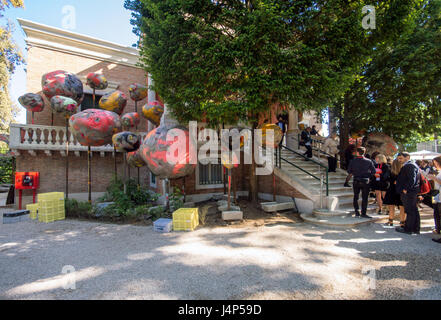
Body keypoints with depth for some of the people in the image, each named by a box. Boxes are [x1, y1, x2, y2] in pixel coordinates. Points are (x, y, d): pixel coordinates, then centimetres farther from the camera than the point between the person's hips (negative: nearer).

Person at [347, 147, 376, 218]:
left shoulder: (353, 161, -5)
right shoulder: (368, 161, -6)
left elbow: (349, 171, 0)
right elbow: (373, 171, -4)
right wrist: (368, 174, 13)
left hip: (356, 181, 1)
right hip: (365, 181, -1)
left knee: (356, 197, 14)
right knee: (364, 198, 5)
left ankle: (356, 212, 15)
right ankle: (363, 213, 5)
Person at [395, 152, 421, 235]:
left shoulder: (409, 166, -15)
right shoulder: (411, 165, 19)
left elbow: (412, 179, -24)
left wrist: (405, 189, -20)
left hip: (408, 192, -11)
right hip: (413, 192, 11)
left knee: (410, 211, -3)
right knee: (414, 210, 15)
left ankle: (408, 229, 4)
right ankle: (416, 228, 23)